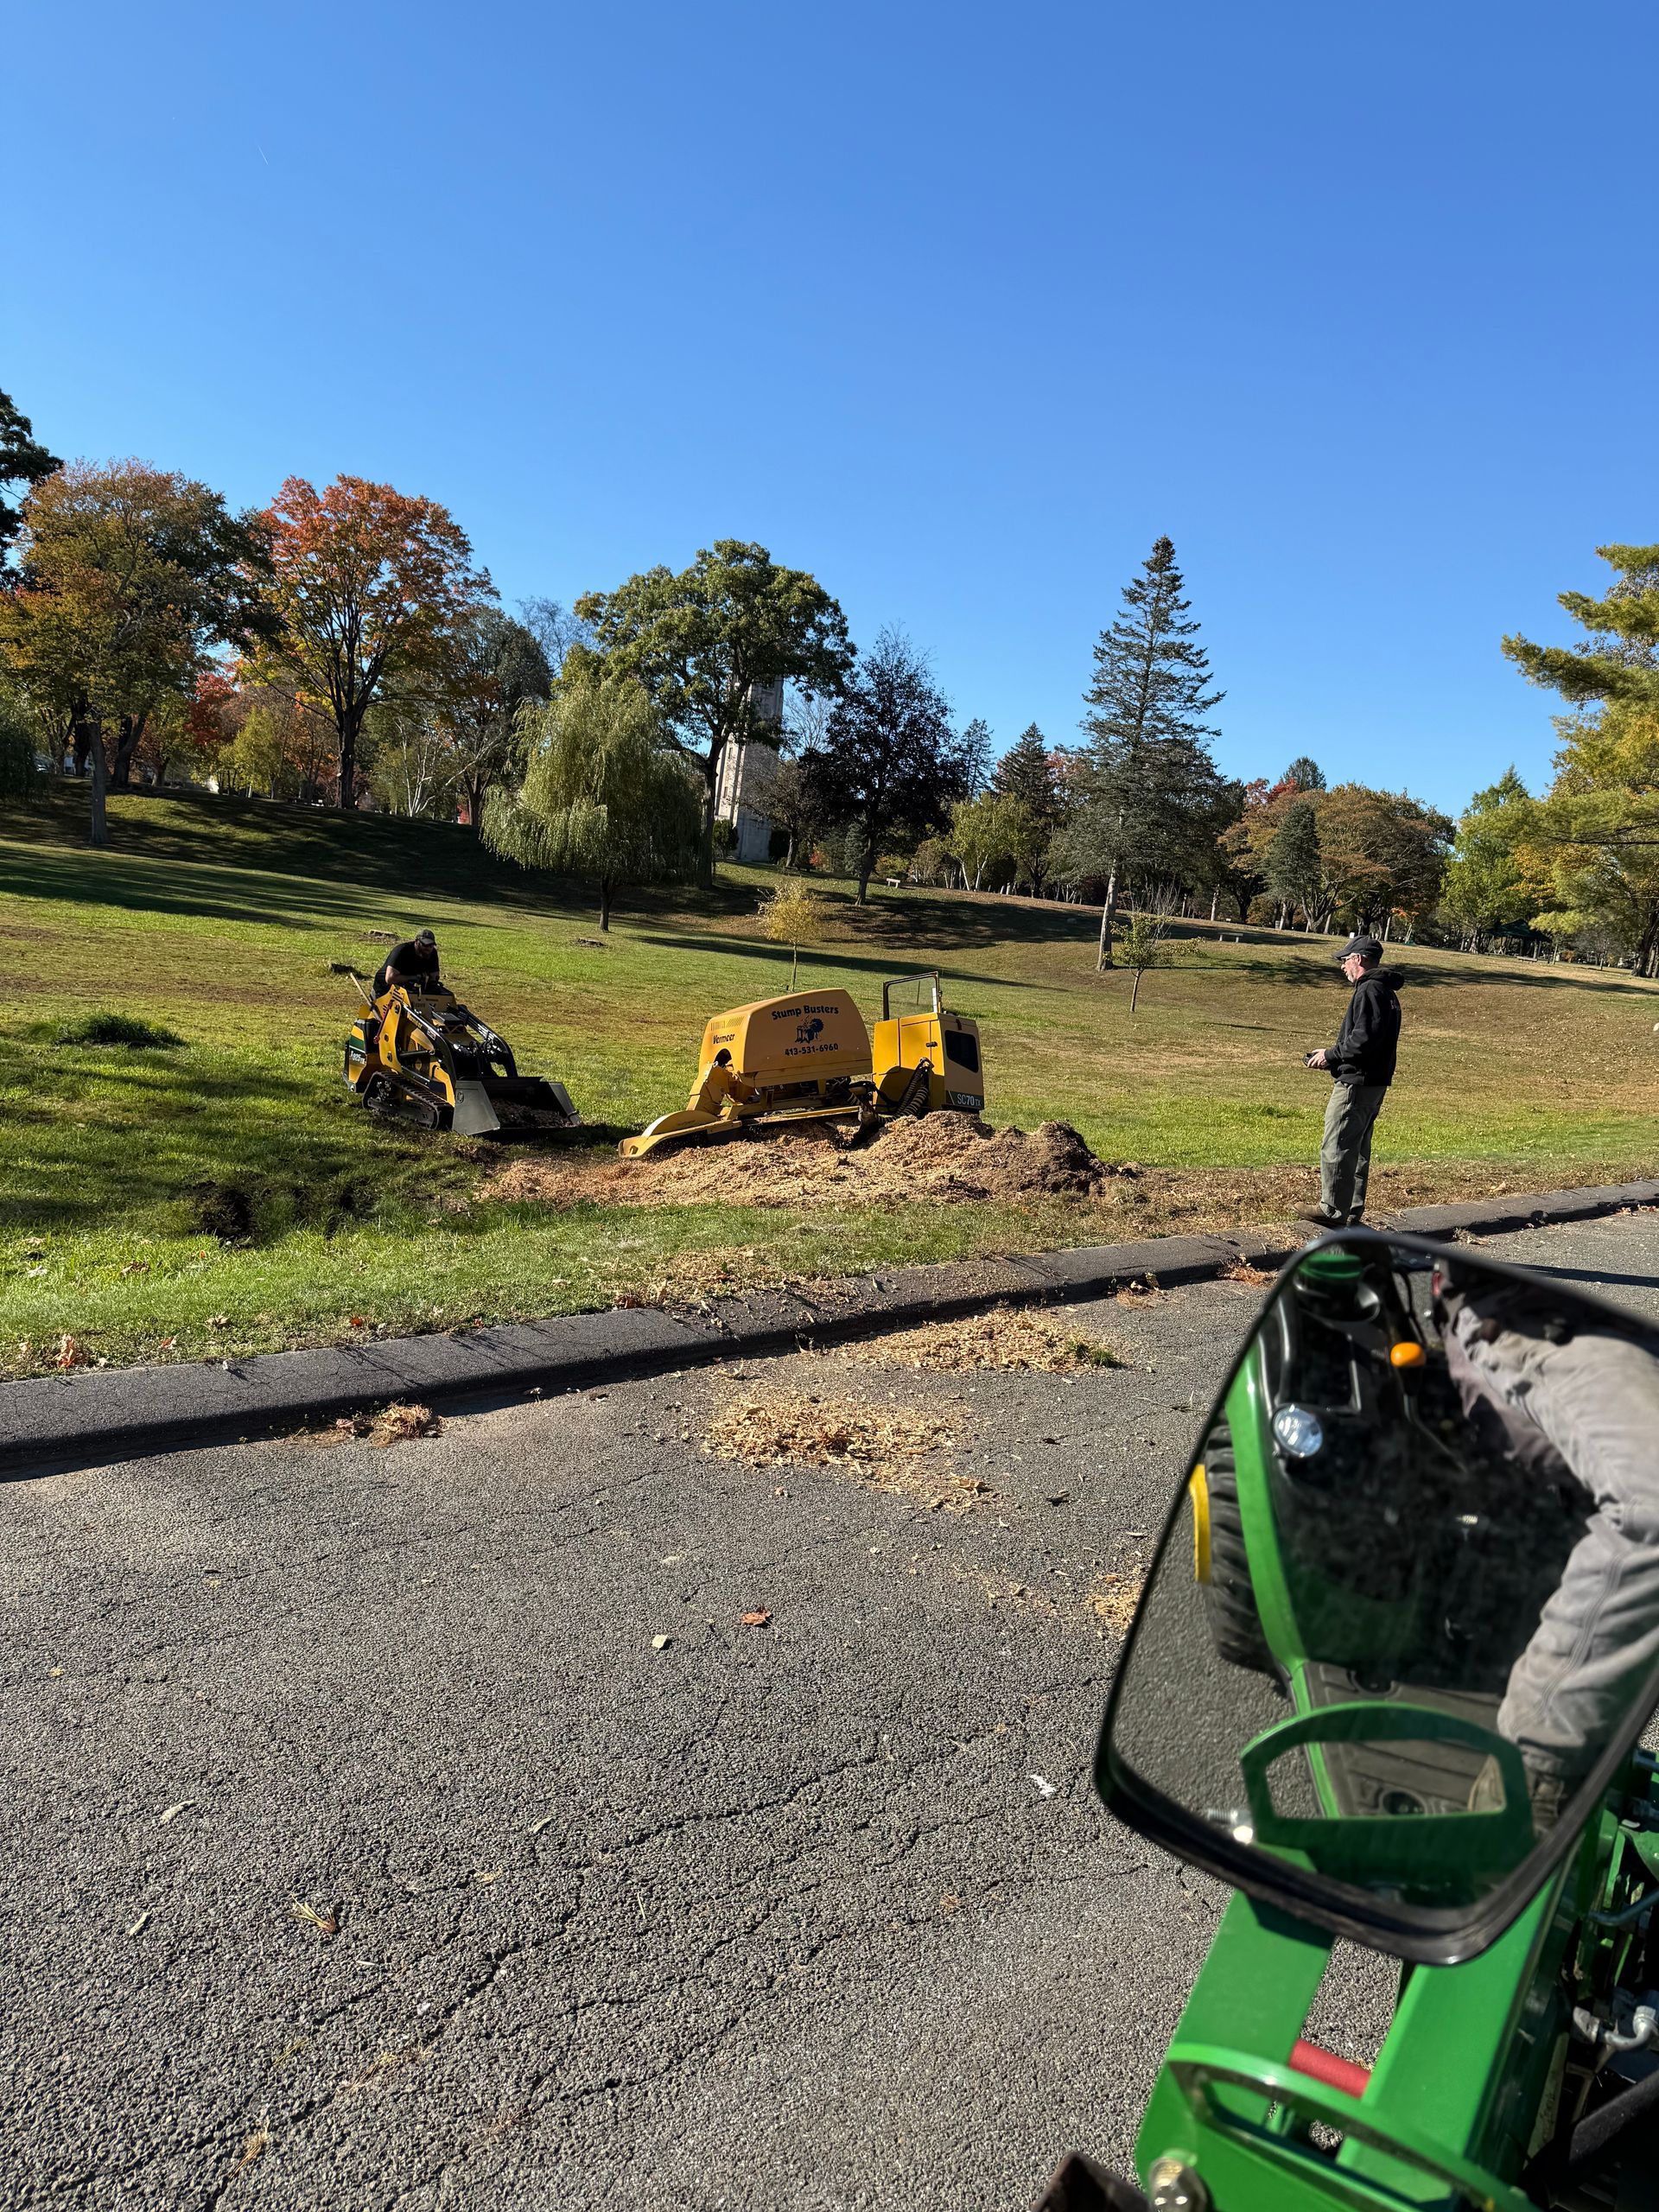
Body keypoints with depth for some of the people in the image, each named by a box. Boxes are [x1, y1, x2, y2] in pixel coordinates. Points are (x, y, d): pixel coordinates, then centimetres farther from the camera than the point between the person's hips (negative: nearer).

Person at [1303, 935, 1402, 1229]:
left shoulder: (1370, 990, -15)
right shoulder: (1385, 990, 18)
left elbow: (1364, 1040, -24)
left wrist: (1331, 1055, -12)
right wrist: (1335, 1059, 12)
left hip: (1357, 1084, -11)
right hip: (1374, 1082, 11)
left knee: (1336, 1147, -6)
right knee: (1358, 1149, 16)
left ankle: (1333, 1211, -3)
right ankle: (1353, 1210, 23)